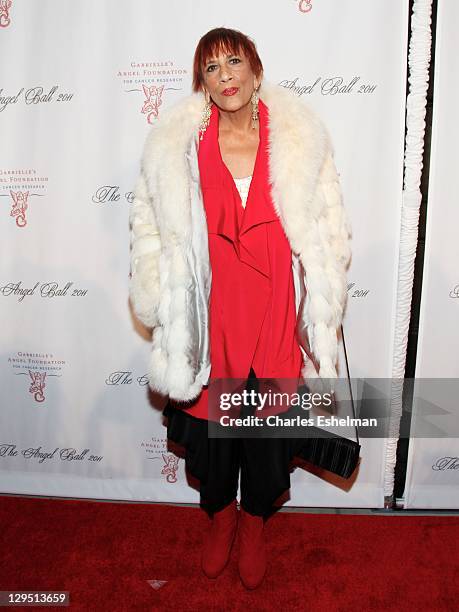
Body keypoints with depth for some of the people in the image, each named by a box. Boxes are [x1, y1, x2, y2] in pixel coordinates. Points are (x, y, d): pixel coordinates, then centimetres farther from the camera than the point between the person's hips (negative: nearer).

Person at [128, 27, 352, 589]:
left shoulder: (301, 140, 0)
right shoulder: (175, 146, 0)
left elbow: (329, 234, 1)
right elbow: (150, 227, 6)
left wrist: (319, 321, -1)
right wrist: (162, 304, 0)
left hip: (275, 318, 0)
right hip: (209, 321, 1)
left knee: (268, 433, 14)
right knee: (209, 427, 16)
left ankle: (254, 521, 45)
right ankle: (220, 514, 48)